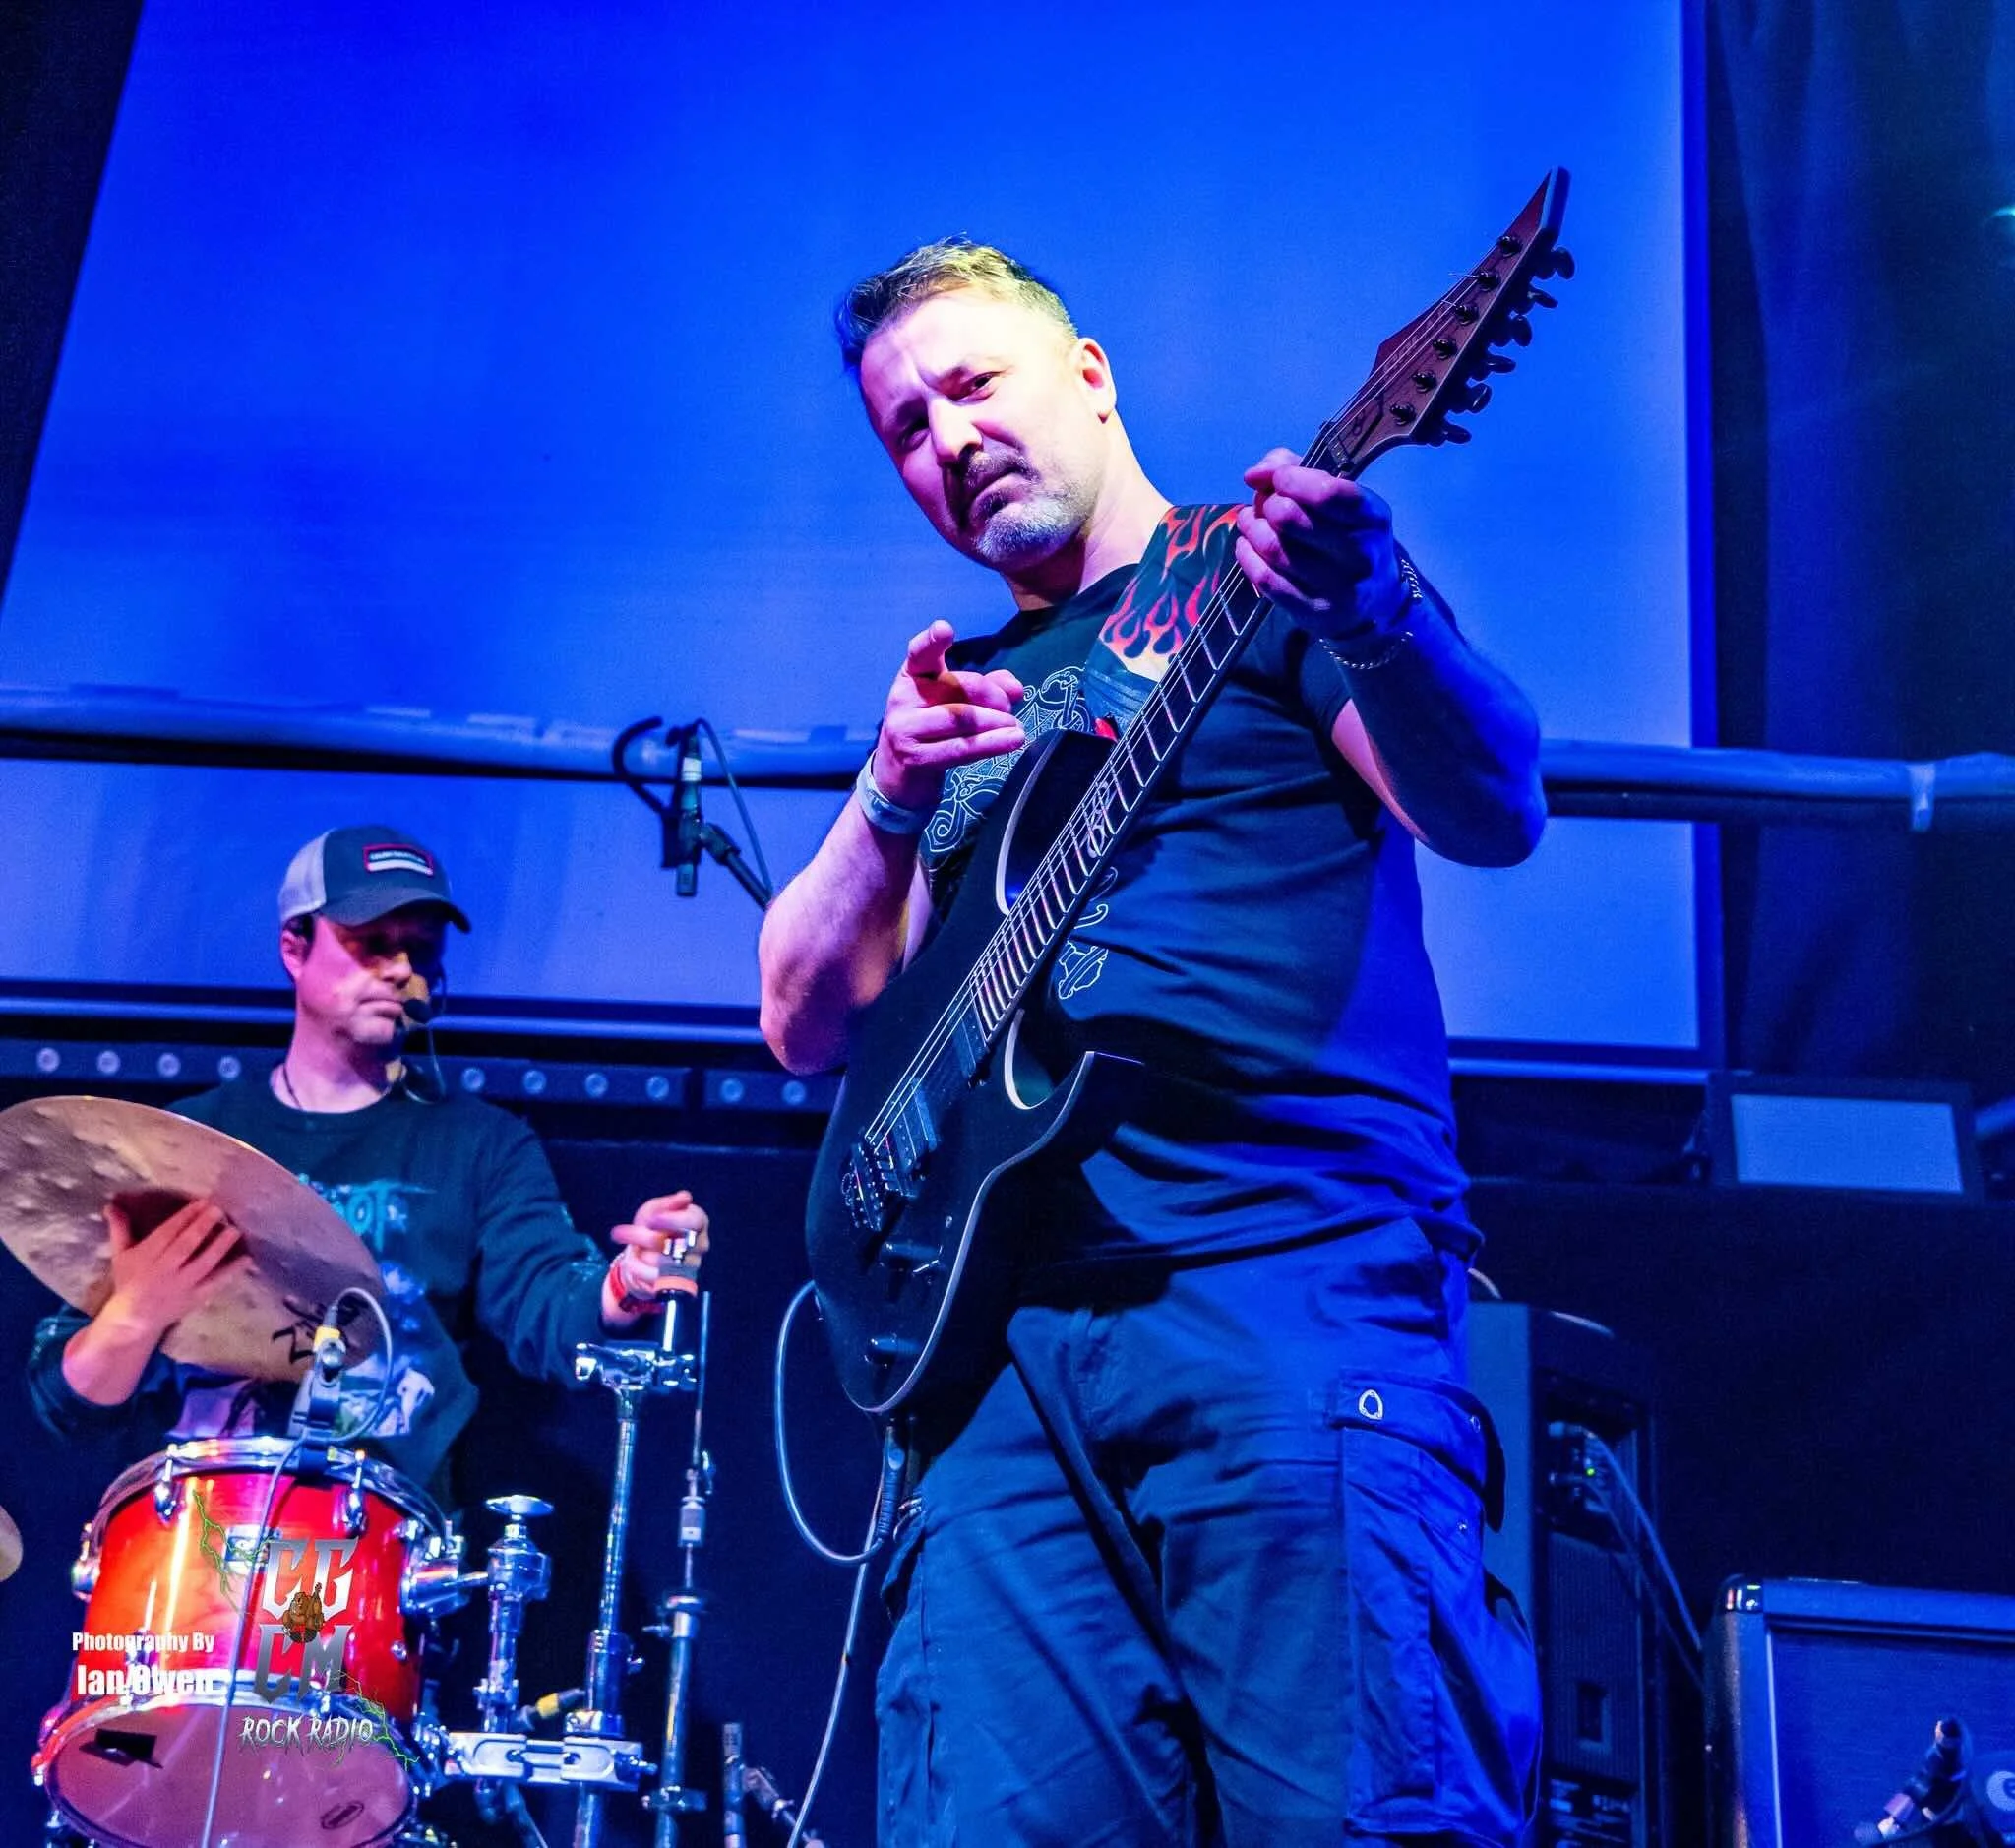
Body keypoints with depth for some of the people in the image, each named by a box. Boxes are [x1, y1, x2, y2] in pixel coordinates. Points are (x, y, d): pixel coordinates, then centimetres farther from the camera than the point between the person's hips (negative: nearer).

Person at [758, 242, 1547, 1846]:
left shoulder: (1257, 570, 9)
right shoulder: (959, 690, 24)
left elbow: (1494, 815, -8)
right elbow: (805, 1023, 17)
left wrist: (1370, 621, -29)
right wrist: (892, 794, -1)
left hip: (1291, 1271, -5)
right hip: (1008, 1323, 5)